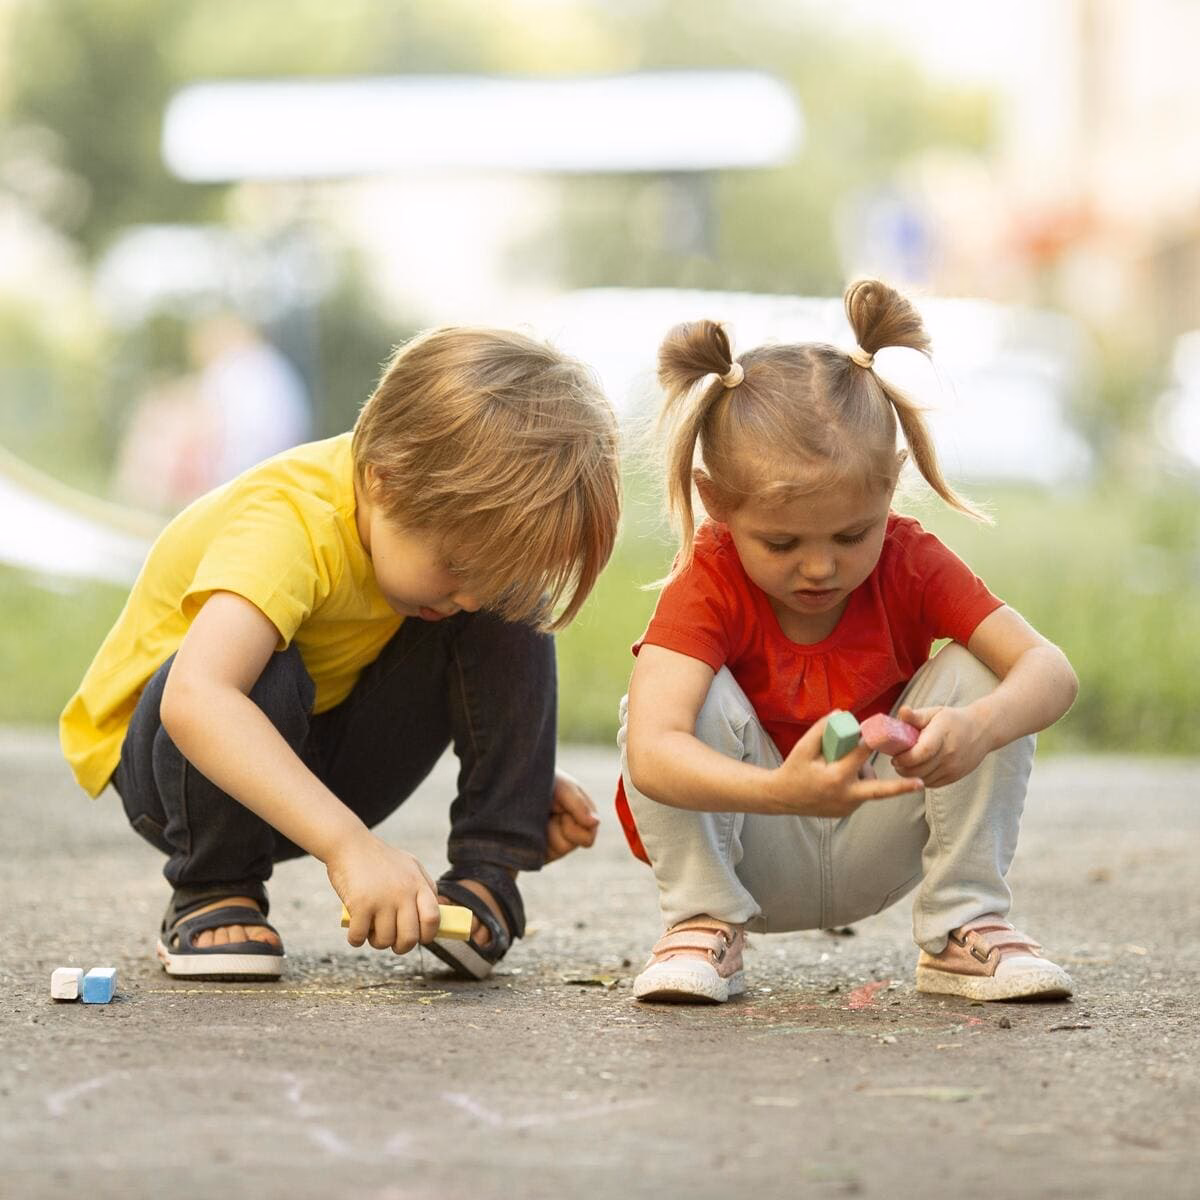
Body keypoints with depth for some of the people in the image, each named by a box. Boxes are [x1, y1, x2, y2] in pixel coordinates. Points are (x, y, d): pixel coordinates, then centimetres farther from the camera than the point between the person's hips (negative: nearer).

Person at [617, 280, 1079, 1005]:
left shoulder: (911, 562, -15)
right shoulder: (709, 583, -23)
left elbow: (1051, 671, -26)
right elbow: (650, 752, -40)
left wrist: (975, 731, -50)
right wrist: (780, 793, -59)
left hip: (872, 856, 3)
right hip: (751, 855, -2)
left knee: (980, 675, -19)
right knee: (690, 695, -29)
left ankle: (965, 928, -10)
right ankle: (705, 926, -13)